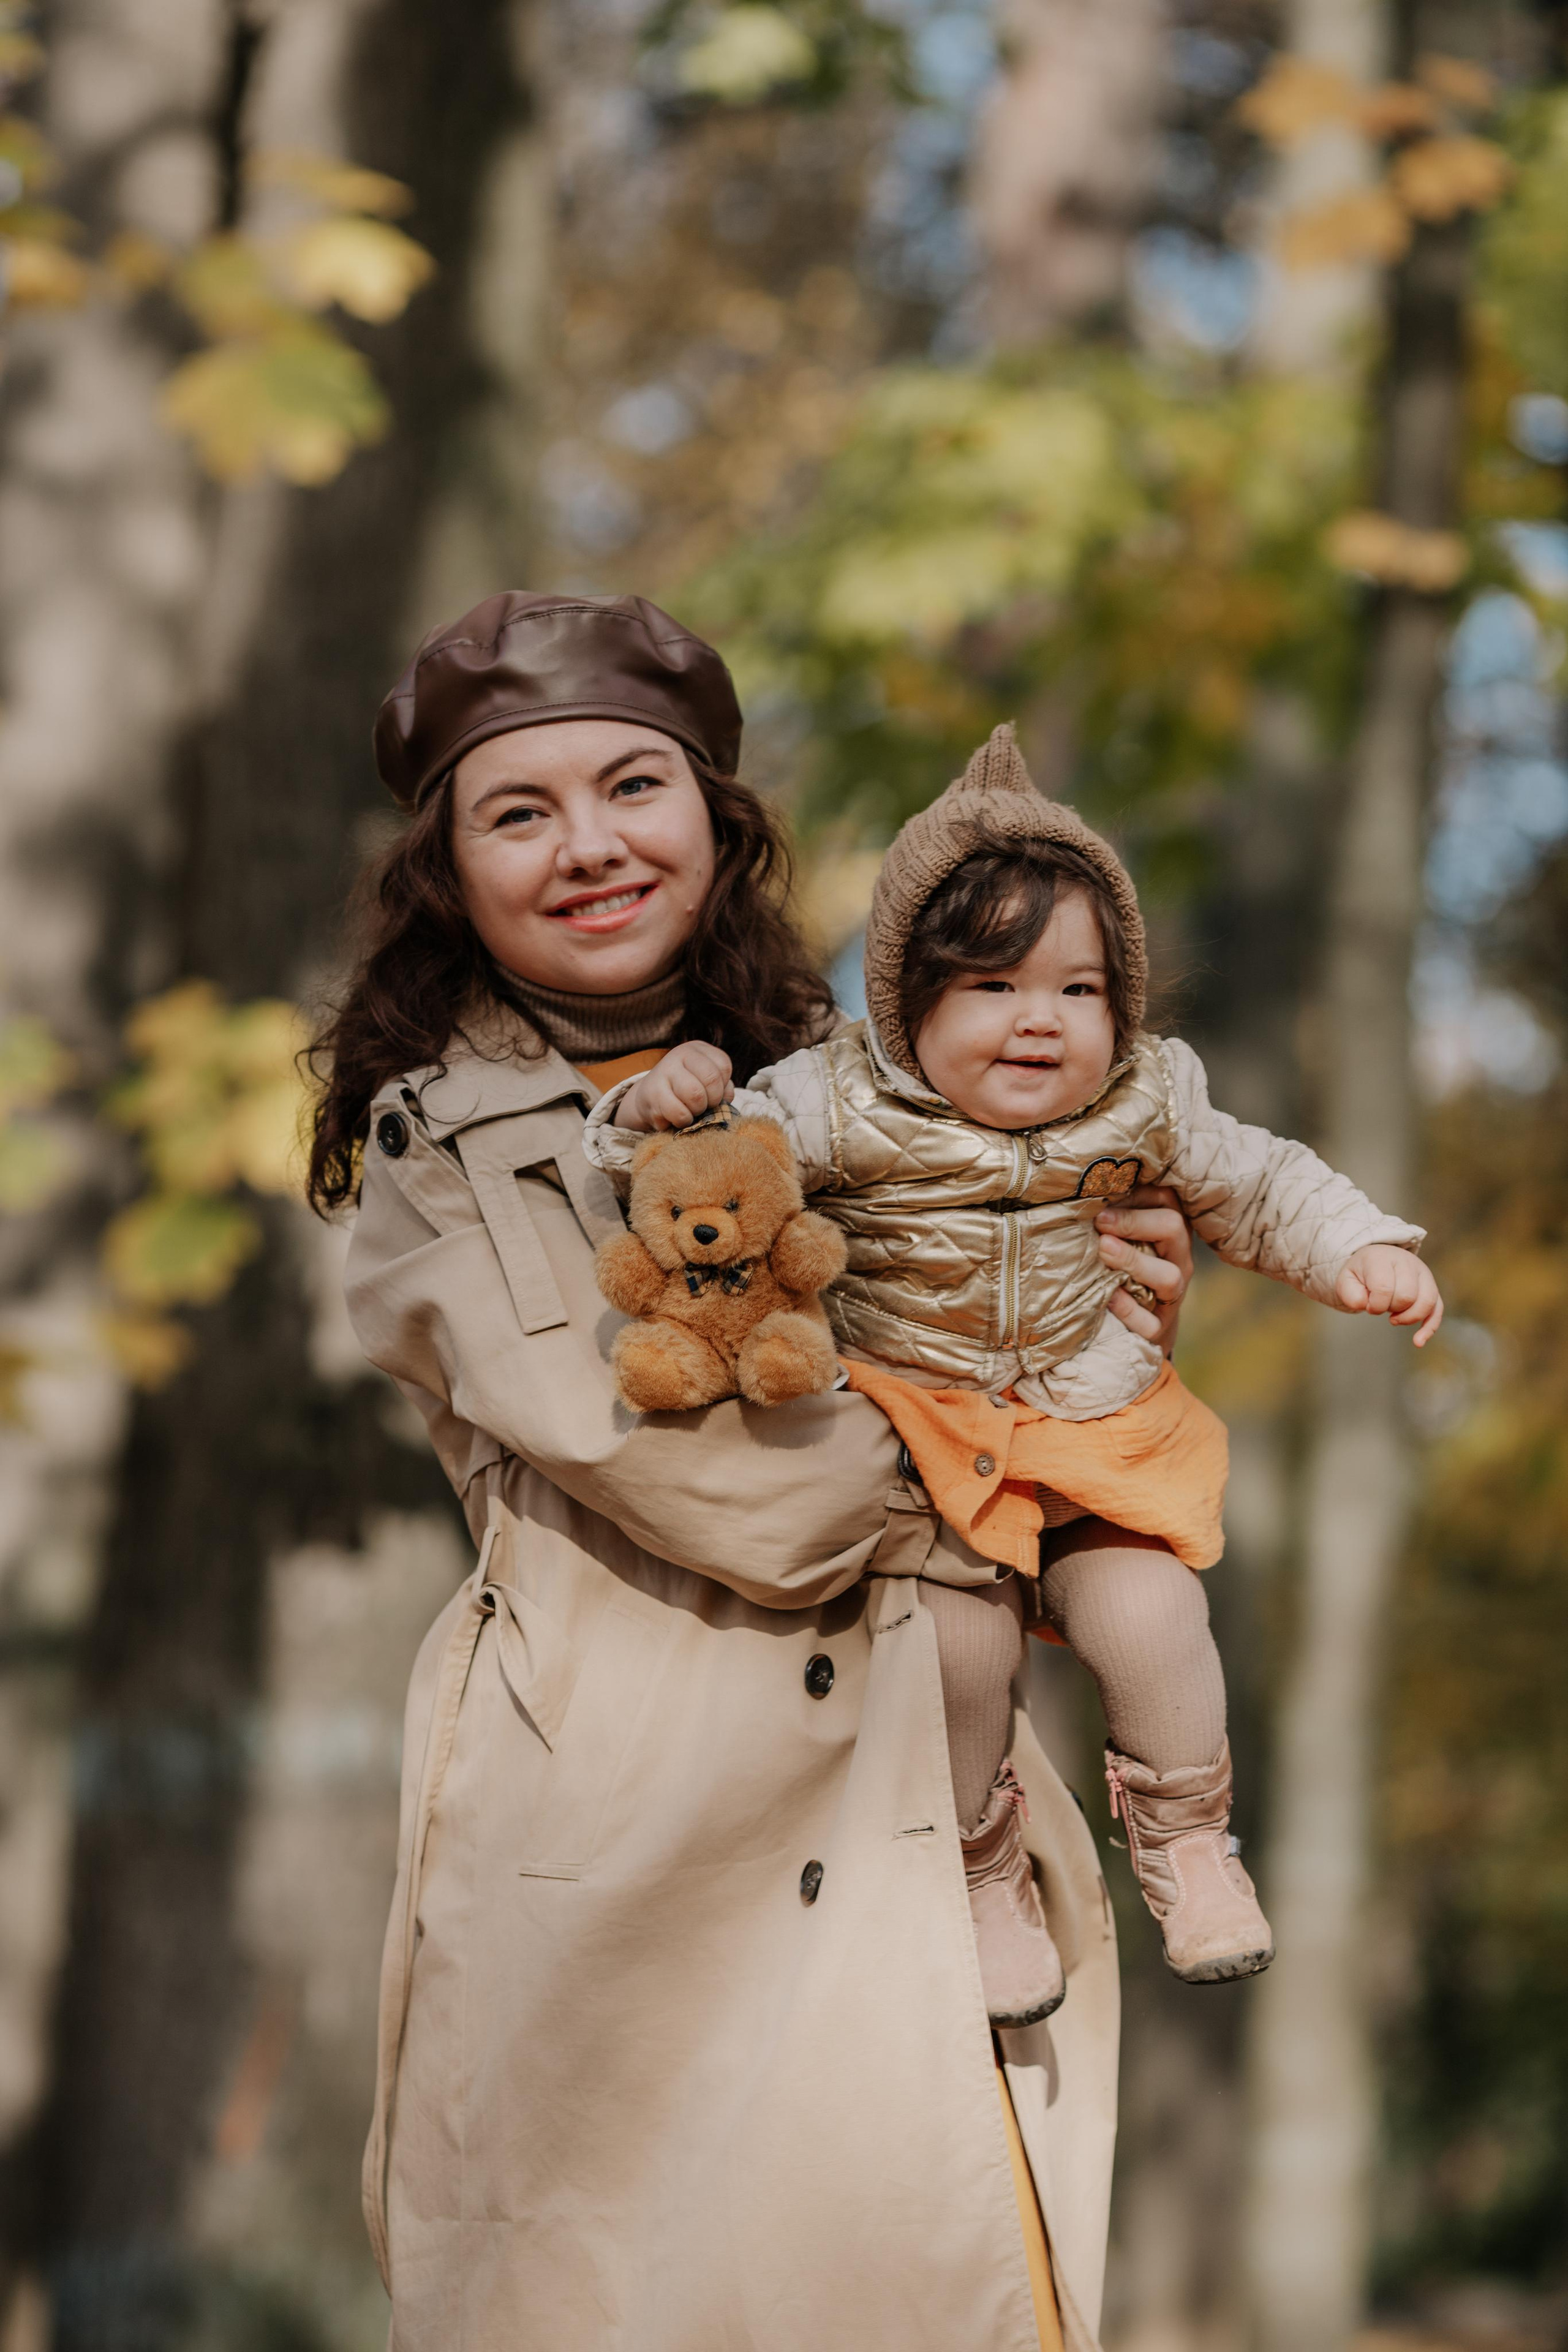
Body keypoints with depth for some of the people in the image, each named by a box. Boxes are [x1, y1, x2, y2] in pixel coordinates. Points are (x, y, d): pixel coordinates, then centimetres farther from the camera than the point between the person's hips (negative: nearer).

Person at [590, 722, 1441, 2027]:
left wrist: (1367, 1252, 1)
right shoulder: (841, 1105, -12)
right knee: (960, 1635, -20)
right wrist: (660, 1108, -33)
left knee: (1148, 1612, -19)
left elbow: (1256, 1187, 13)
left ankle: (1185, 1841, 7)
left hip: (1099, 1427, 2)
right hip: (920, 1435, -2)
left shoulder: (1144, 1106, -2)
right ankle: (985, 1870, 7)